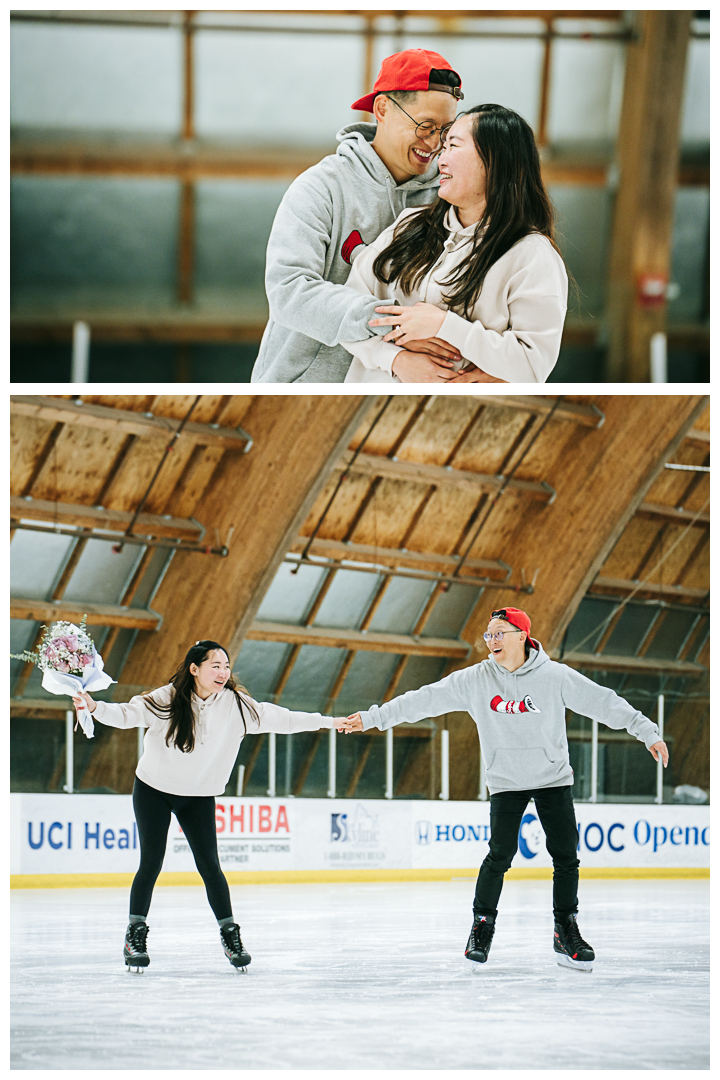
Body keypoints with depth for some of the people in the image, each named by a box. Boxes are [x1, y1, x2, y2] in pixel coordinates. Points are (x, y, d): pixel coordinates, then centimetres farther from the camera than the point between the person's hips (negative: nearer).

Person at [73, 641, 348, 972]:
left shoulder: (236, 704, -10)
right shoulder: (168, 700, -18)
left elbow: (278, 718, -6)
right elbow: (127, 714, -22)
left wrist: (329, 722, -7)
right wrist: (95, 707, -41)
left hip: (199, 796, 2)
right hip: (153, 791, -2)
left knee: (209, 865, -4)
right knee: (151, 863, -5)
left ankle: (230, 935, 7)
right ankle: (135, 935, 8)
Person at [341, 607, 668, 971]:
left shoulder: (555, 676, -10)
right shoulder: (475, 680, -6)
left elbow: (605, 702, -8)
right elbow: (424, 700, -3)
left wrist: (648, 733, -10)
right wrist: (371, 718, -3)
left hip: (553, 779, 0)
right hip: (506, 781, 0)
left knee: (565, 856, -3)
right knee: (500, 855, -11)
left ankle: (566, 931, 9)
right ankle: (482, 924, 6)